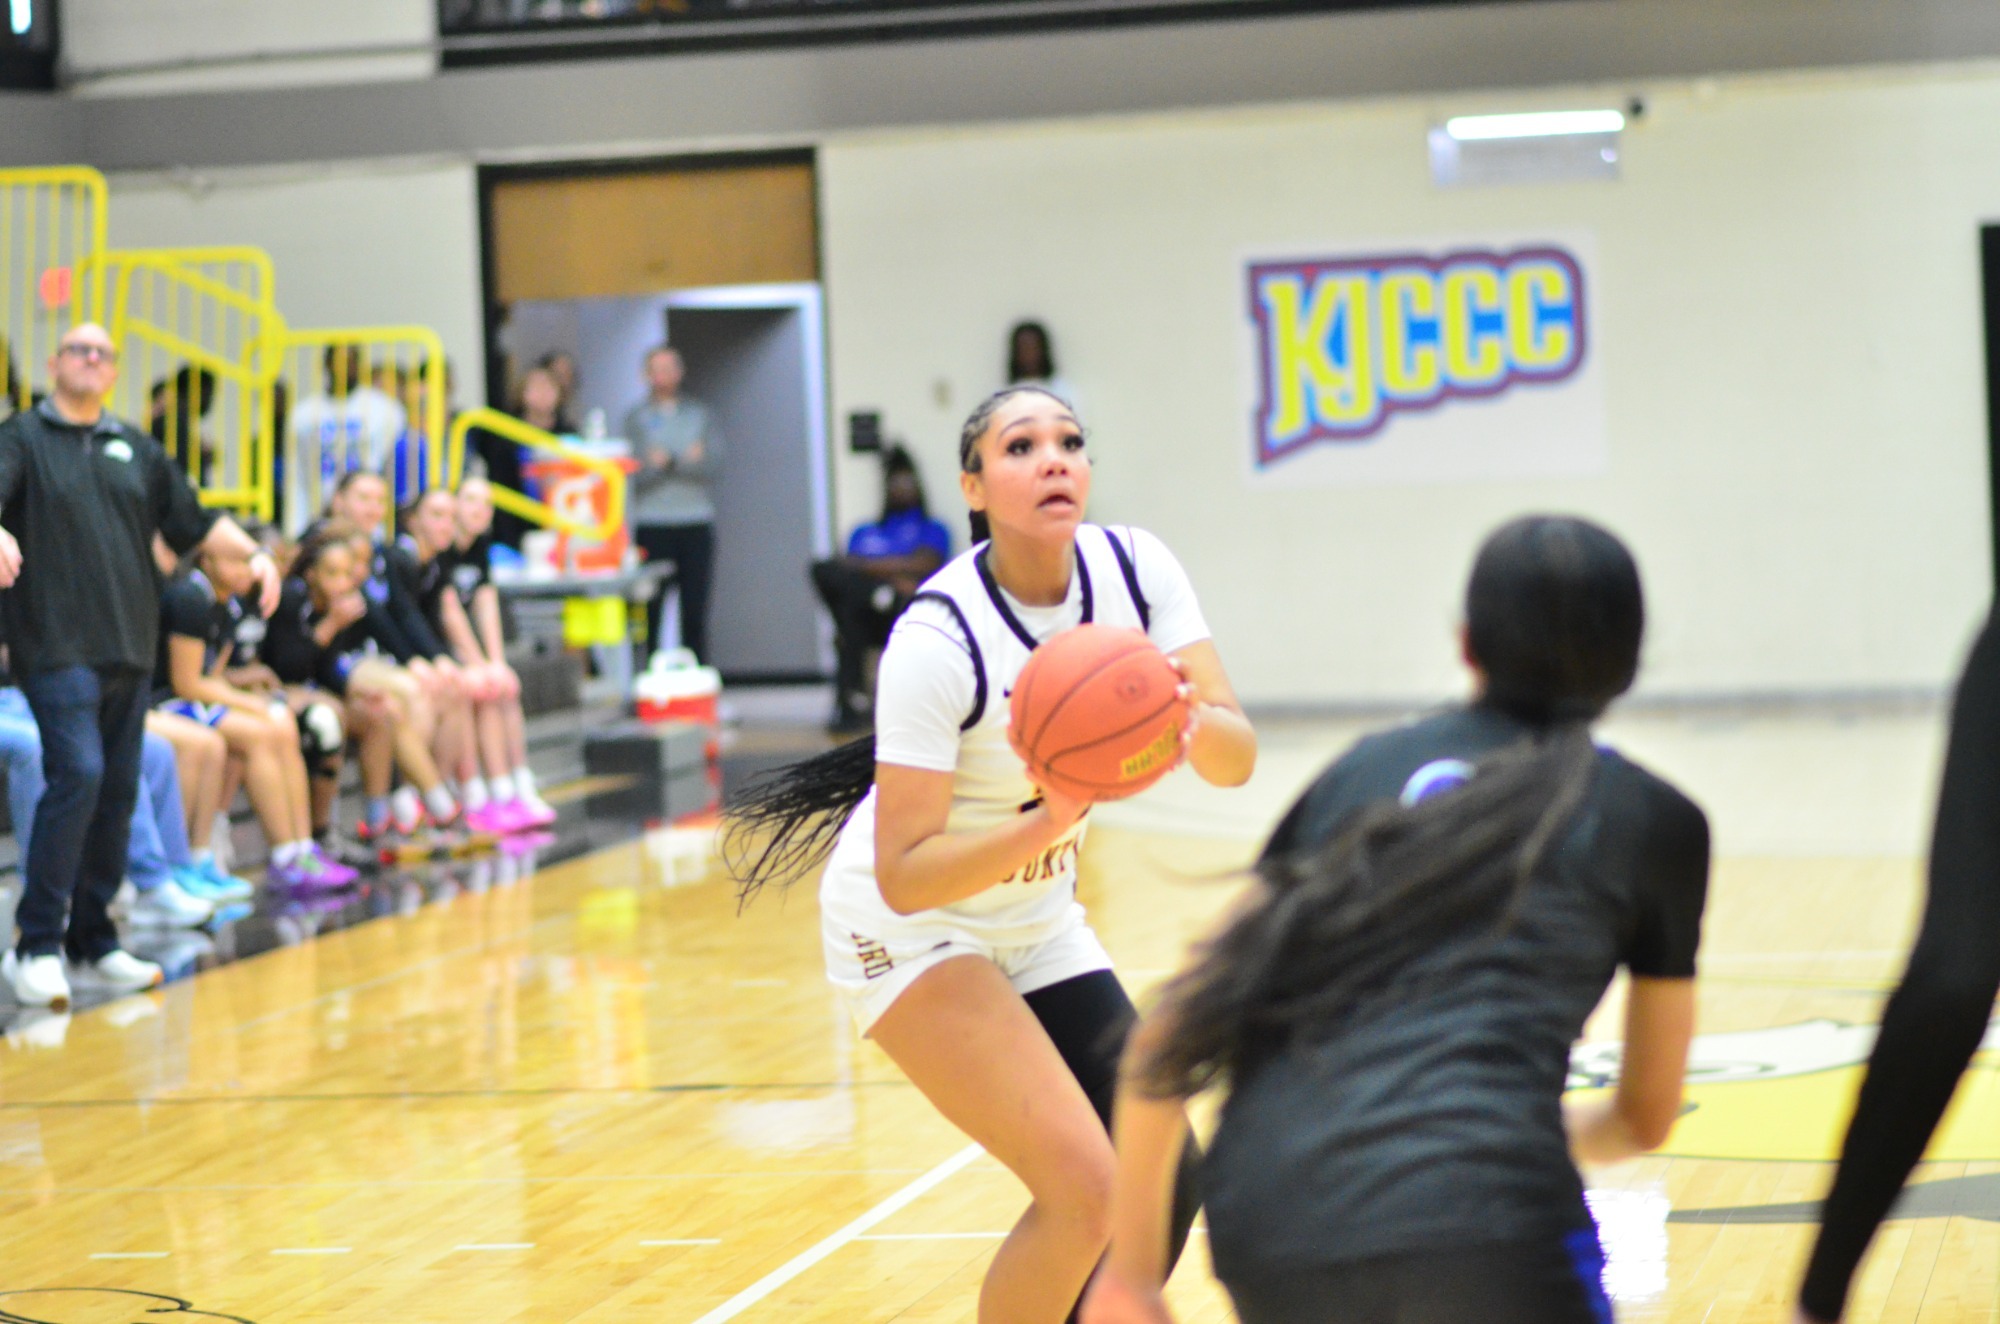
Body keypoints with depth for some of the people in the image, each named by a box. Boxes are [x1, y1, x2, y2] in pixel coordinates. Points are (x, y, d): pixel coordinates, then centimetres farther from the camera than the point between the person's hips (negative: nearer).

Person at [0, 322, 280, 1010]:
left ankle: (93, 941, 17)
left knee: (118, 791, 6)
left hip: (129, 645, 6)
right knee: (78, 773, -19)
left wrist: (255, 554, 7)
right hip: (55, 643, -6)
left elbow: (195, 521, 22)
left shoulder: (136, 449, 18)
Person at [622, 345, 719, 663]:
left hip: (696, 523, 2)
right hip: (652, 524, -2)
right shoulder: (637, 417, 6)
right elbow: (637, 472, -6)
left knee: (695, 606, 1)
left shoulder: (698, 414, 12)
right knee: (651, 607, -6)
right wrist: (685, 460, -16)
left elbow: (713, 461, -2)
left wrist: (668, 460, -14)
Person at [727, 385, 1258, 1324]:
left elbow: (1236, 758, -17)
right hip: (909, 925, -6)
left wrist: (1186, 717, -39)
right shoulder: (938, 640, -28)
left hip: (1033, 922, 6)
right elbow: (904, 874, -28)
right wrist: (1050, 821, -42)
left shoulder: (1135, 570, -13)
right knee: (1085, 1188, -19)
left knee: (1164, 1187, 1)